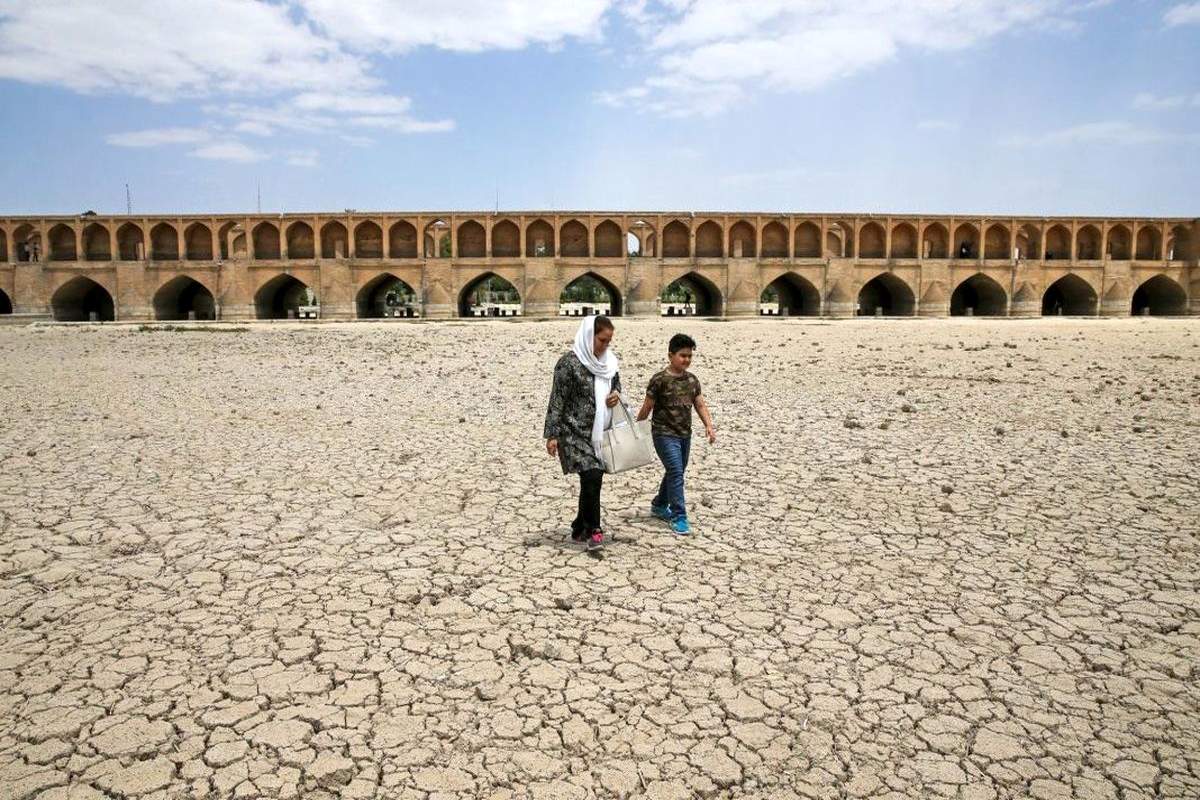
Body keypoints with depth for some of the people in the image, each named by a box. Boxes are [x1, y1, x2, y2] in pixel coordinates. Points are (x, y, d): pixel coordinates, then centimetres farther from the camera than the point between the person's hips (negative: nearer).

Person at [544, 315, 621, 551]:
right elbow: (557, 400, -12)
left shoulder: (609, 361, 7)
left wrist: (616, 395, -2)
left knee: (592, 481, 11)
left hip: (599, 433, 7)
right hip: (575, 432, -7)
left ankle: (580, 529, 25)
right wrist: (552, 435, -13)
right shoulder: (570, 362, -13)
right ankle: (593, 530, -1)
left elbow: (616, 385, 23)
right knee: (592, 477, -16)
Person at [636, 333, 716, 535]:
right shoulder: (660, 380, -12)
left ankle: (659, 506, 37)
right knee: (676, 472, -14)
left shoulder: (692, 380, 6)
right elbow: (647, 408, -7)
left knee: (676, 473, 17)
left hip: (685, 435, 7)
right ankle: (678, 517, -8)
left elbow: (700, 405, 8)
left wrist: (709, 425, -6)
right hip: (664, 434, -7)